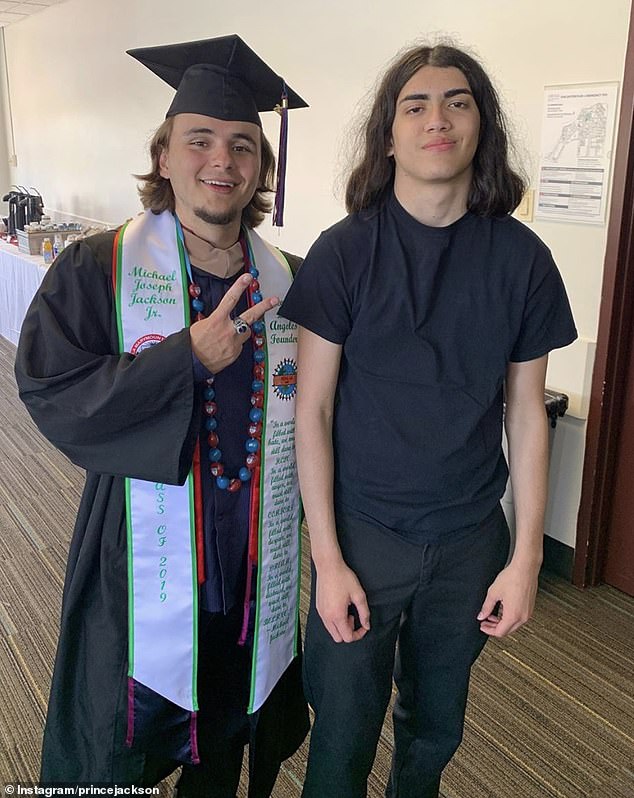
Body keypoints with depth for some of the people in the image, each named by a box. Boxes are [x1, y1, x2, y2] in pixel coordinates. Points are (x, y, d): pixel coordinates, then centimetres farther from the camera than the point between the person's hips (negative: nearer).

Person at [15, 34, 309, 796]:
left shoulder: (290, 281, 1)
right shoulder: (97, 269, -9)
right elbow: (50, 392, -18)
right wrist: (190, 356, -25)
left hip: (255, 563, 3)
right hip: (146, 562, -3)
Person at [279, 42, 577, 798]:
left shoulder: (521, 257, -4)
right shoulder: (342, 252, -9)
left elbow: (526, 412, 1)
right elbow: (312, 410, -8)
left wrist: (526, 557, -1)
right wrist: (327, 558, -10)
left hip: (471, 539, 2)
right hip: (361, 532, -2)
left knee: (435, 727, 20)